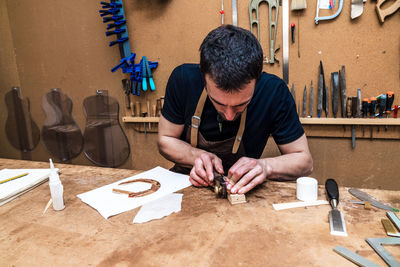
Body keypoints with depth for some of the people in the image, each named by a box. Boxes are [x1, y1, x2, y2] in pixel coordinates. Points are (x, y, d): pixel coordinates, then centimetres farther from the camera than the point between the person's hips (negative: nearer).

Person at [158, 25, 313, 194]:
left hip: (243, 189, 0)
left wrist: (265, 166, -27)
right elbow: (165, 140, -4)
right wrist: (198, 156, -22)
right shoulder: (183, 79, -18)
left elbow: (304, 161, -9)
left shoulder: (274, 92, -20)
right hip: (189, 182, 1)